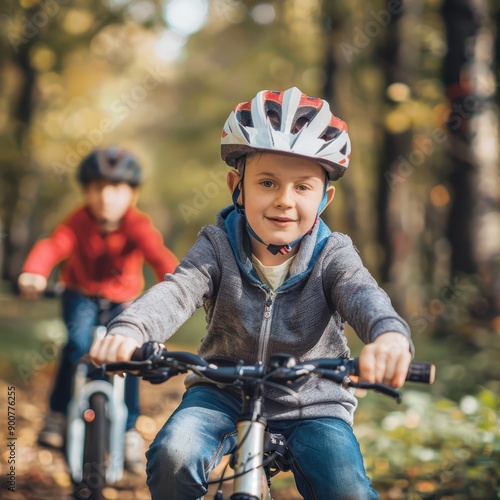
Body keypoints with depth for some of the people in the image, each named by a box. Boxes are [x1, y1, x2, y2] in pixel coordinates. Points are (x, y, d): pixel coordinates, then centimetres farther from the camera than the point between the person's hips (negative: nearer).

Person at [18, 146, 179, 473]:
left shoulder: (137, 225, -22)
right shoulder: (79, 222, -21)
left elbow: (157, 252, -39)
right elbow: (53, 246, -37)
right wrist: (34, 273, -58)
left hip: (123, 300, 1)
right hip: (82, 294, -1)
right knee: (78, 342, -27)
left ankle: (129, 430, 11)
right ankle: (58, 414, -9)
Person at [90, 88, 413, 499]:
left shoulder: (332, 255, -10)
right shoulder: (219, 246, -9)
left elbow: (363, 296, -31)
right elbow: (175, 292, -26)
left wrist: (390, 335, -57)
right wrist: (128, 330, -50)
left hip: (312, 406, 0)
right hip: (225, 394, 1)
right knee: (172, 456, -26)